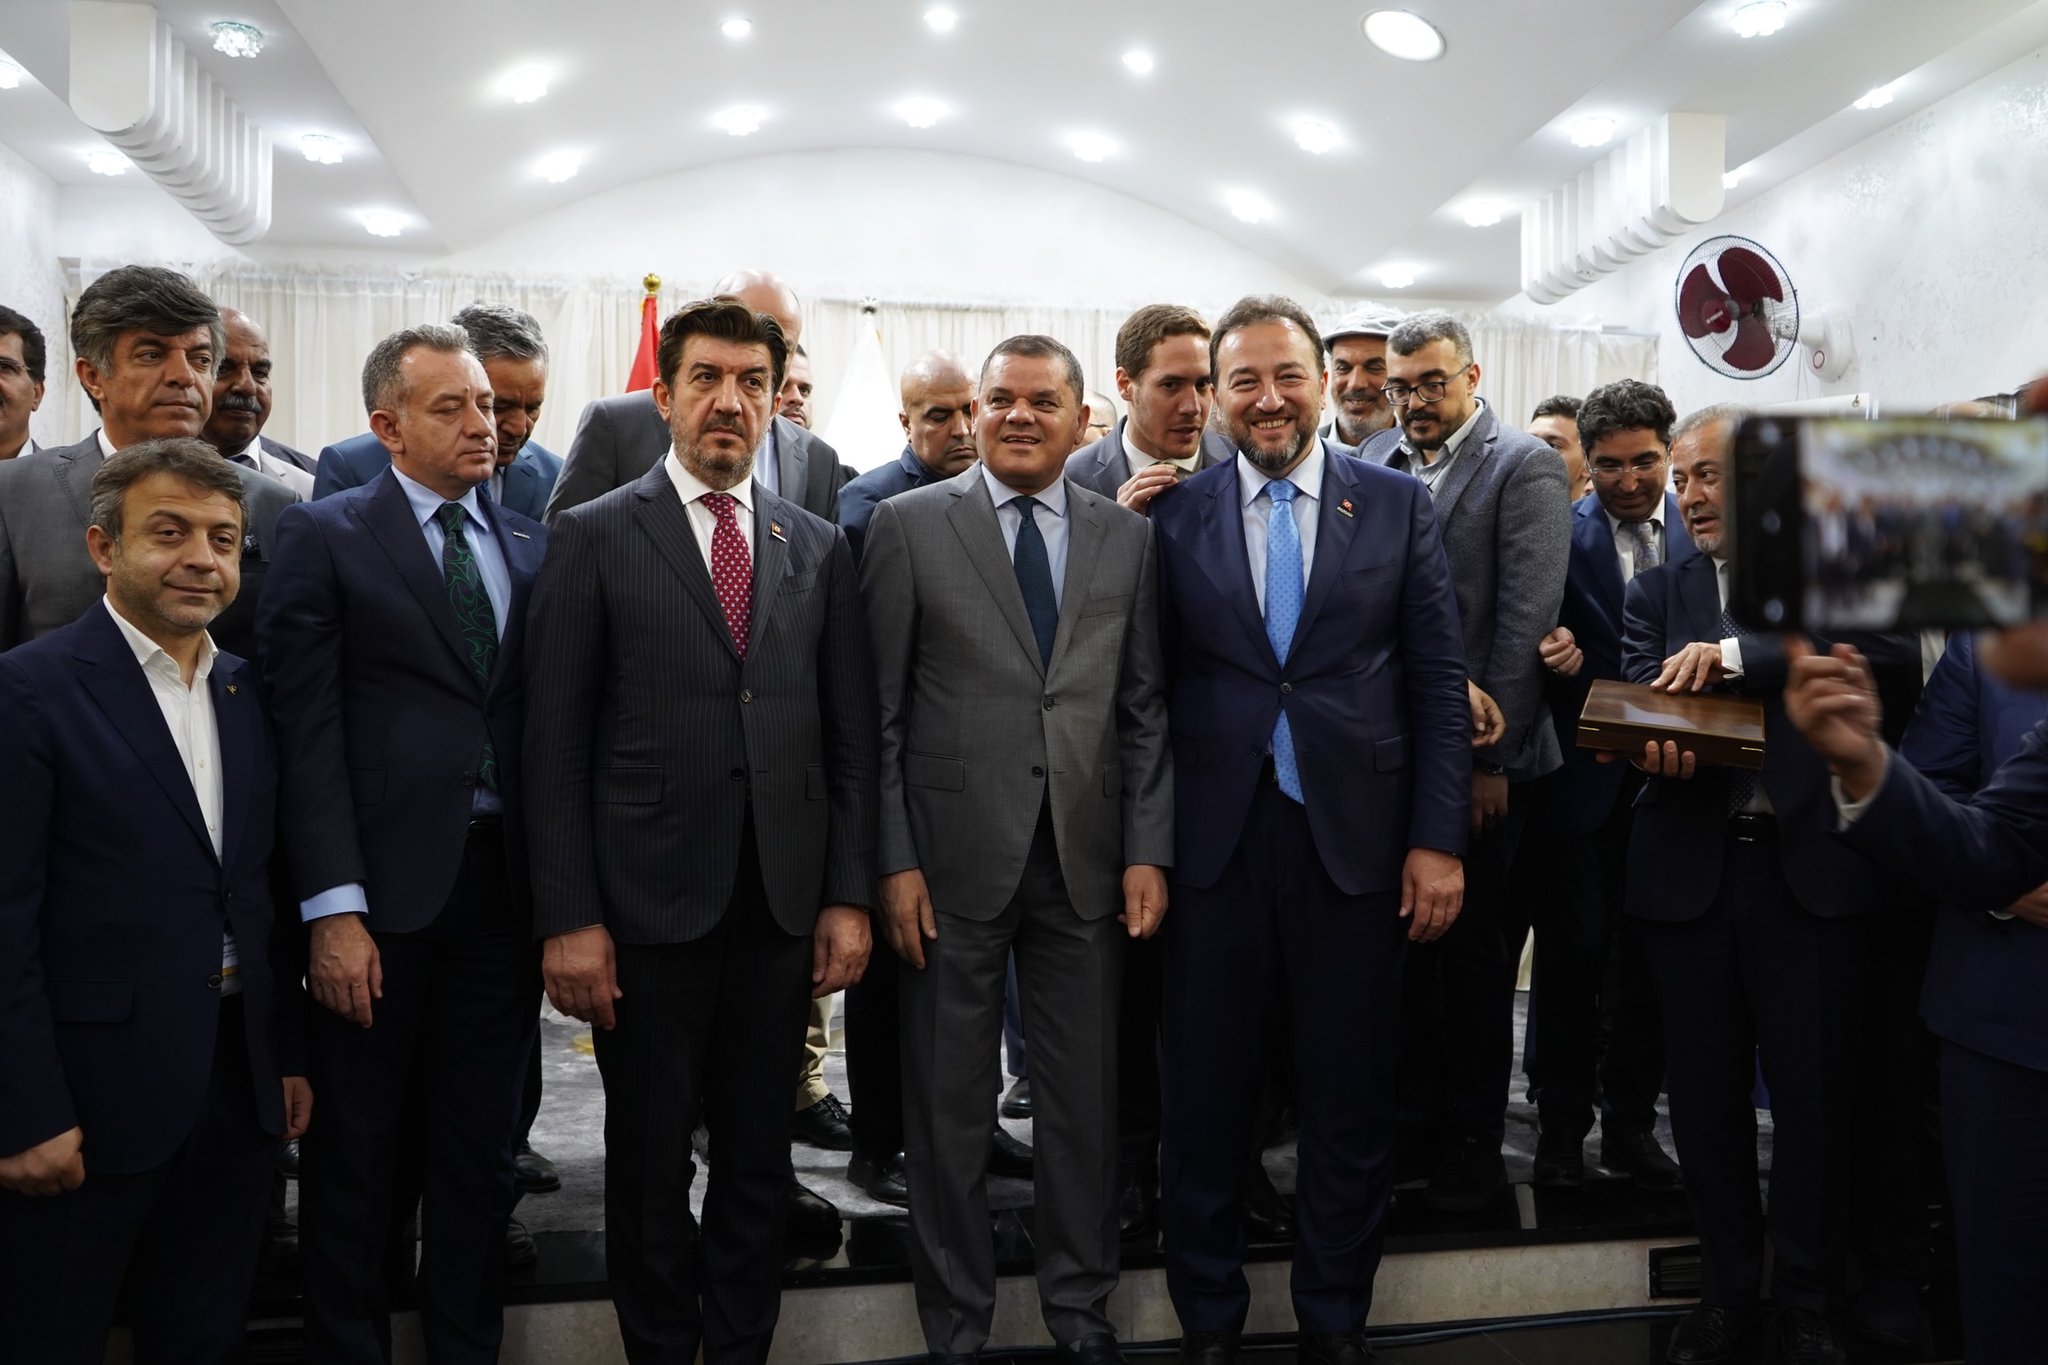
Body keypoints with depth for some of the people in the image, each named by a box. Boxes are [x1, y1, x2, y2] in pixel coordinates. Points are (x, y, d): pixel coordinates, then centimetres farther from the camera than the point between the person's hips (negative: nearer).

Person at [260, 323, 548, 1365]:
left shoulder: (531, 547, 11)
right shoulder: (324, 535, 0)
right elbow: (307, 732, -7)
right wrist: (333, 910, -13)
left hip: (505, 881, 4)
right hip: (381, 886, -3)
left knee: (480, 1150, 14)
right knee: (355, 1151, 9)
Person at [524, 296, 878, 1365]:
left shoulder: (818, 546, 8)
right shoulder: (595, 535, -1)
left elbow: (850, 737, 7)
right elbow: (556, 743, -4)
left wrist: (848, 896, 2)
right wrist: (568, 918, -9)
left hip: (783, 905, 3)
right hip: (647, 904, -2)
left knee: (759, 1156, 14)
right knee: (650, 1162, 11)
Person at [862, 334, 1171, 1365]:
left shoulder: (1127, 537, 8)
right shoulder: (907, 524, 0)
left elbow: (1145, 709, 8)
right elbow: (879, 711, -2)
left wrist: (1147, 851, 0)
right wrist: (893, 861, -7)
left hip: (1087, 858, 2)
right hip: (953, 856, -2)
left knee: (1083, 1099, 12)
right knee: (948, 1107, 9)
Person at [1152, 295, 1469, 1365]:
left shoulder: (1399, 506, 3)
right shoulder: (1174, 517, 3)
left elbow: (1439, 683, 2)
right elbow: (1153, 688, 3)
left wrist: (1438, 837, -3)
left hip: (1356, 836, 0)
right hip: (1214, 839, 0)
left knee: (1350, 1103, 12)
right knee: (1205, 1097, 10)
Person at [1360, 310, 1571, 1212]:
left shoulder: (1524, 467, -7)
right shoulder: (1372, 462, 8)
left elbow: (1526, 621, -13)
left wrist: (1490, 756, -16)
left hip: (1480, 755, -4)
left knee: (1476, 955, 8)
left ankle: (1475, 1141, 23)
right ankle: (1416, 1113, 31)